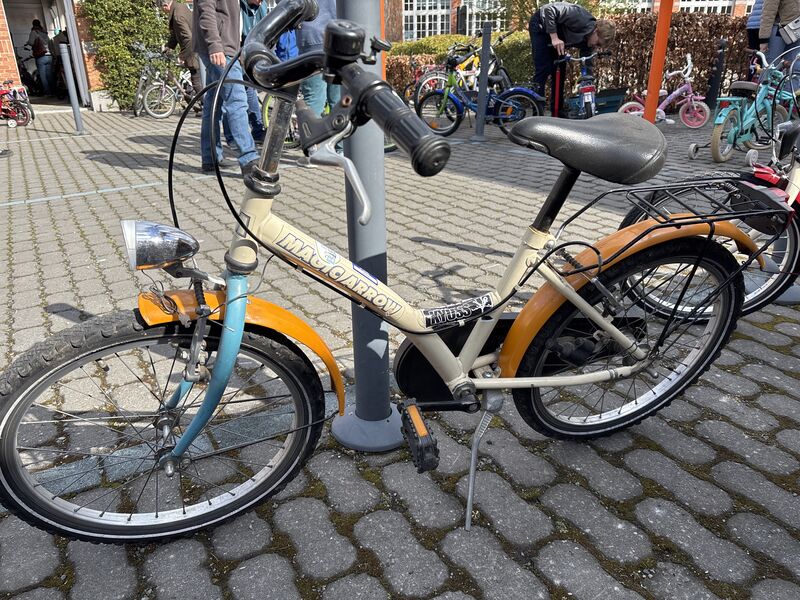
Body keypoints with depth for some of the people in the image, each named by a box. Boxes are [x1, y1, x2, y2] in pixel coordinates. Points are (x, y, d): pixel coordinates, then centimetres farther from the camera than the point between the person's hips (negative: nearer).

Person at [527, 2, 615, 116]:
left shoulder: (587, 43, -11)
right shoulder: (581, 19, -33)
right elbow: (550, 10, -34)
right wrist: (554, 37, -38)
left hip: (558, 35, 7)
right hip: (541, 25, -7)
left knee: (560, 71, 1)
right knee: (544, 70, -15)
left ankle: (558, 113, 8)